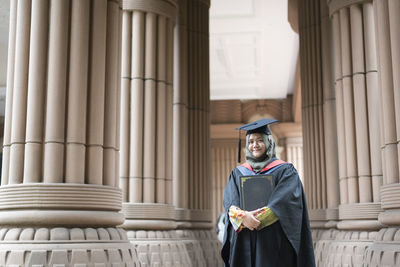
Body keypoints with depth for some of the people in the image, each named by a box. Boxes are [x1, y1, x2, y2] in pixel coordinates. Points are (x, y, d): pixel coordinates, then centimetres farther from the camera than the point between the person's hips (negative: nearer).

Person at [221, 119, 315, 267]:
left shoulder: (285, 171, 5)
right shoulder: (238, 173, 15)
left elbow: (284, 201, -9)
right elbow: (229, 202, 1)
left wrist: (255, 218, -17)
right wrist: (243, 216, -19)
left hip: (273, 243, -3)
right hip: (243, 242, 3)